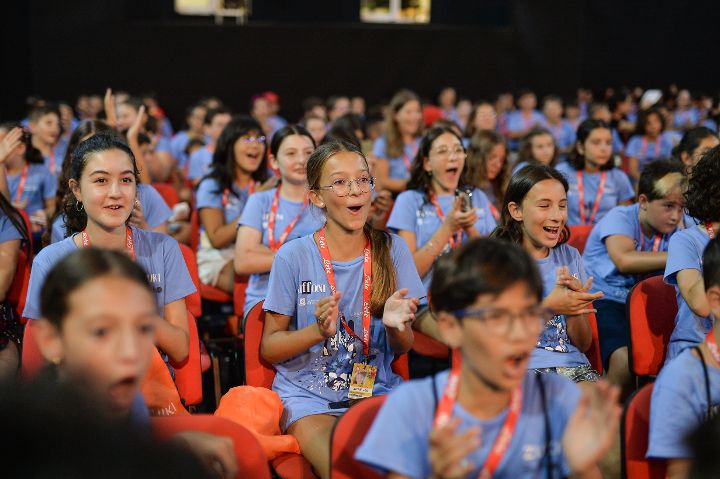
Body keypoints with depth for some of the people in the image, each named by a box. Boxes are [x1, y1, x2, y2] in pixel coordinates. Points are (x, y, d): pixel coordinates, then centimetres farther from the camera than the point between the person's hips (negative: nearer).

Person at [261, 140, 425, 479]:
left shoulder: (391, 250, 3)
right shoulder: (294, 257, -2)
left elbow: (403, 348, 5)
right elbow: (268, 349, 2)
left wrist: (395, 324, -19)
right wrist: (319, 331, -17)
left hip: (376, 390, 2)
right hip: (307, 395, -2)